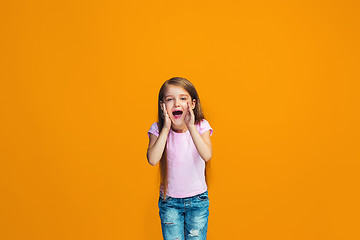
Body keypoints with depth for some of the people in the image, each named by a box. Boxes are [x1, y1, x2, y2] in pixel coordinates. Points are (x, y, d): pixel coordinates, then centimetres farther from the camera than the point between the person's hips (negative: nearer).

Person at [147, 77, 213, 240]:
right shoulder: (158, 129, -10)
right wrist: (166, 128, -26)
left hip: (197, 200, 0)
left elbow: (207, 155, -26)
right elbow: (152, 160, -25)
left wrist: (191, 127, -28)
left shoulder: (201, 126, -10)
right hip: (169, 201, 0)